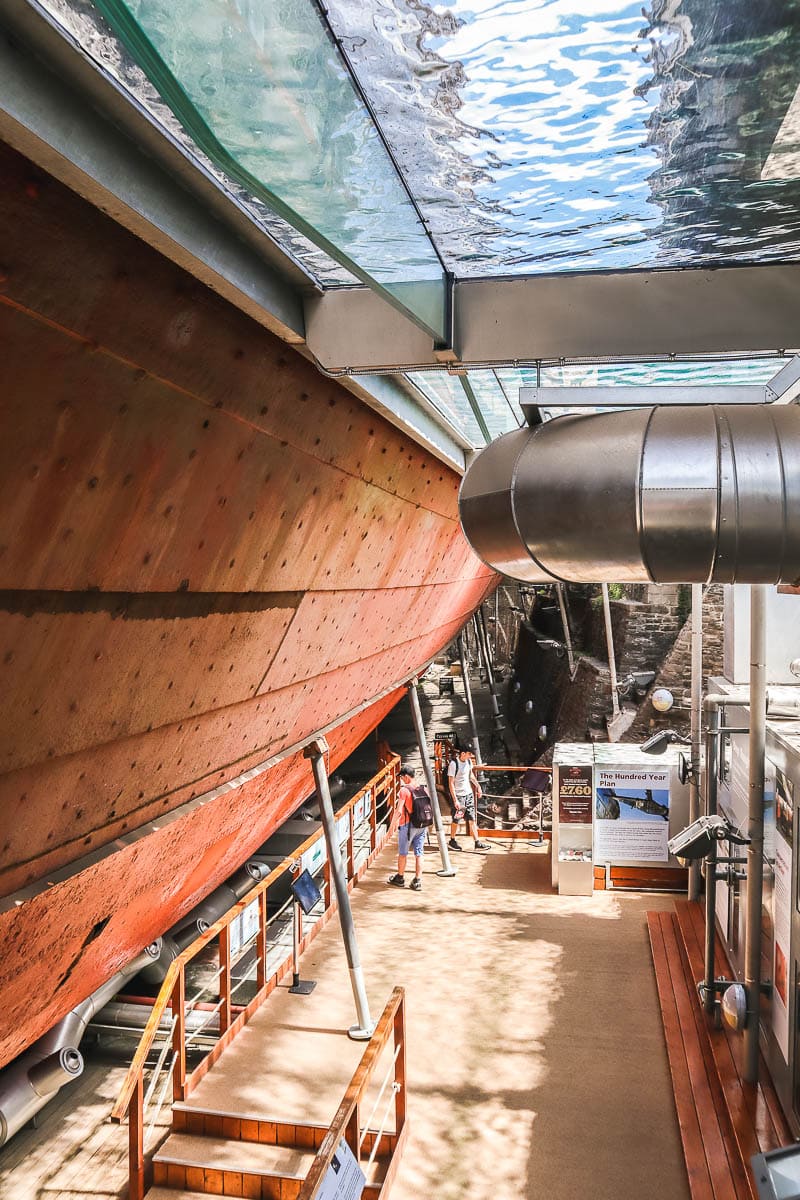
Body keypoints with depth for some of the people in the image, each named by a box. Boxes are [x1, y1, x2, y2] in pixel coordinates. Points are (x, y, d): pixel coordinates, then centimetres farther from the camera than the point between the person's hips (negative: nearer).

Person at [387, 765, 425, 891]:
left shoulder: (404, 790, -15)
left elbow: (399, 811, -18)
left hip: (407, 825, -5)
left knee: (402, 853, 12)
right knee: (419, 854, 8)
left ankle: (400, 878, 25)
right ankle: (417, 881, 10)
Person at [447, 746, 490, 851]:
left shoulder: (469, 761, 2)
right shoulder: (454, 763, -18)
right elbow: (451, 783, -17)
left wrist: (478, 786, 16)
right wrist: (455, 800, -20)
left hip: (469, 794, 6)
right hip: (458, 795, -6)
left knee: (471, 819, 5)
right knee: (456, 820, 7)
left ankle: (477, 843, 6)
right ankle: (452, 841, 24)